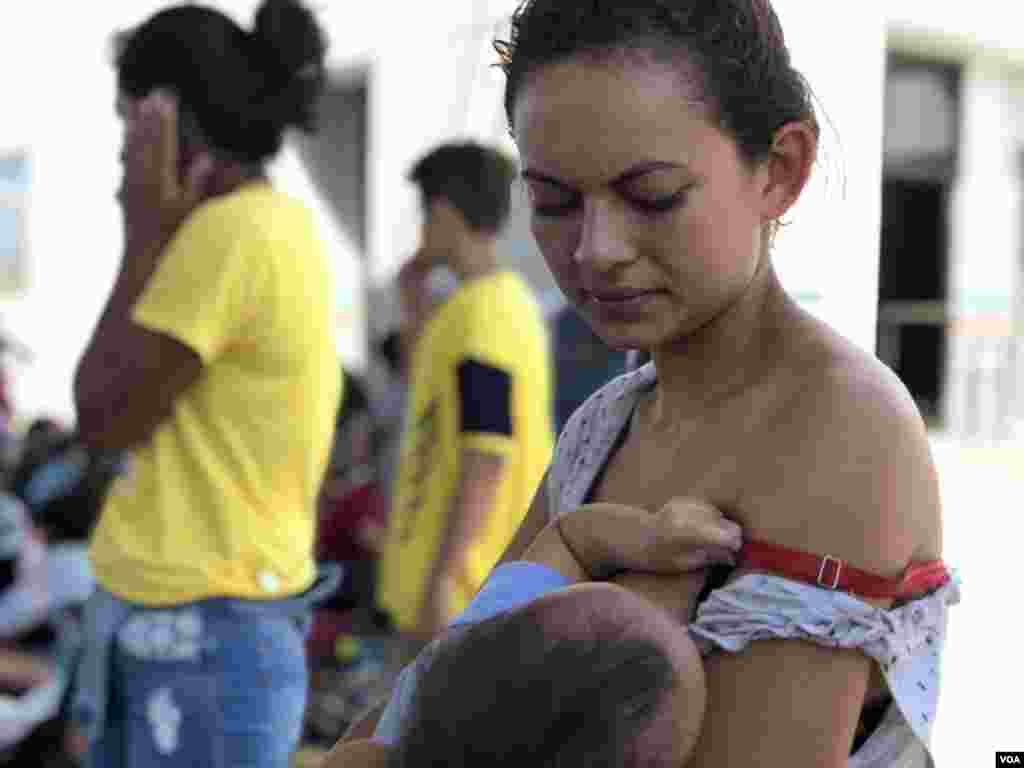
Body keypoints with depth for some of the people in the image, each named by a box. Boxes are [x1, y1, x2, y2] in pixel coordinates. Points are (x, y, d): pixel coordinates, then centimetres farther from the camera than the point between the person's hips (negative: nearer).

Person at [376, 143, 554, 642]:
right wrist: (416, 306, 15)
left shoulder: (478, 314, -18)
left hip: (465, 580, -10)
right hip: (477, 571, 10)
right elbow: (438, 403, 25)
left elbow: (486, 462, -23)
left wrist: (442, 578, -22)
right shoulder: (506, 301, 11)